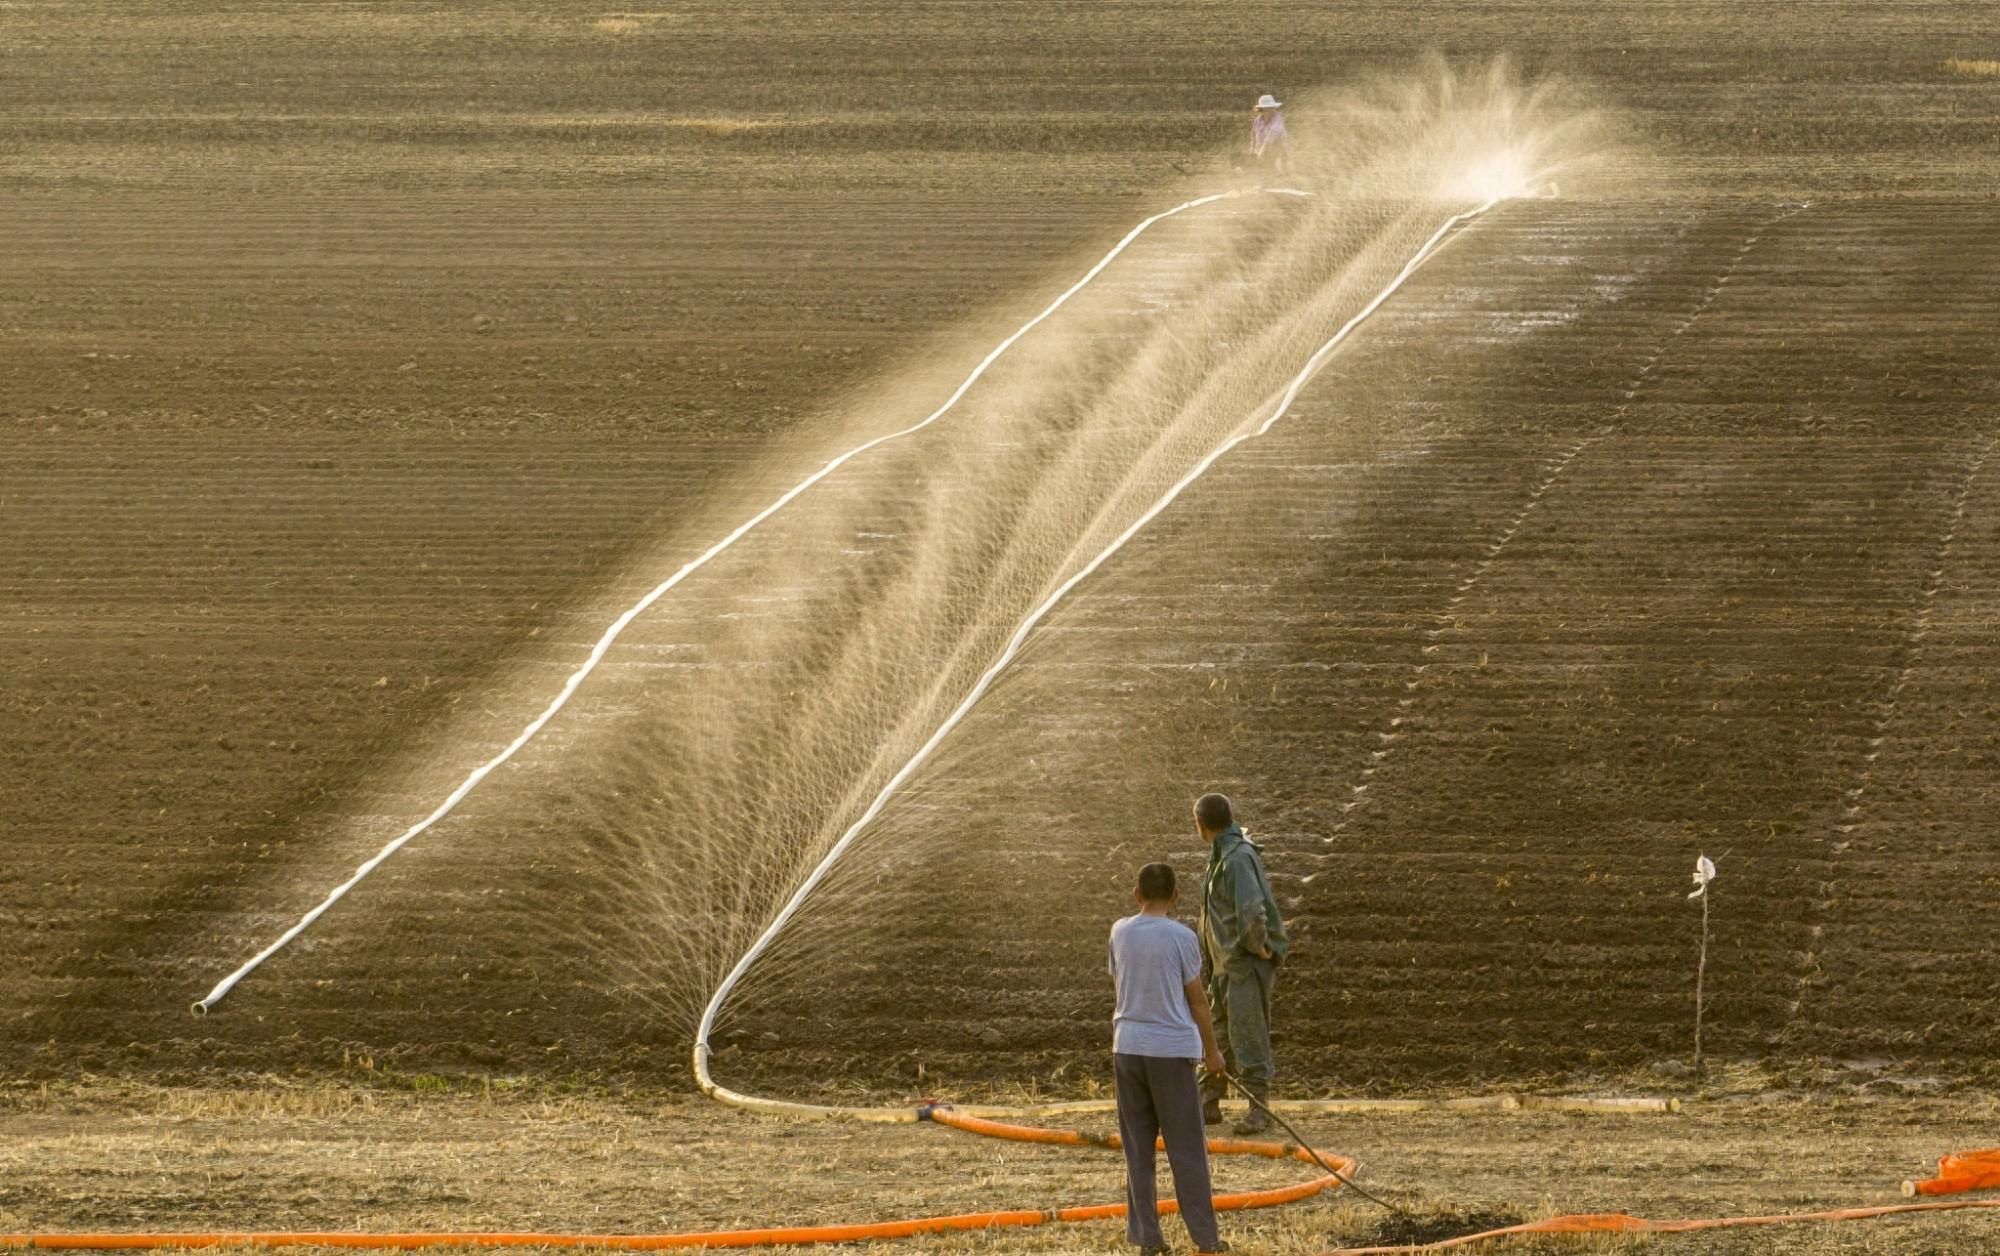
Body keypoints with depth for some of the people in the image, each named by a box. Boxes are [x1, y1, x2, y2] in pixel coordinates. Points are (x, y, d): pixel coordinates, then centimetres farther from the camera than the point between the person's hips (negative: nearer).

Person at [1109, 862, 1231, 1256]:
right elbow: (1197, 1000, -3)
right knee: (1186, 1148, 4)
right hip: (1173, 1050, -4)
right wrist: (1211, 1050, 8)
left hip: (1128, 1047, 4)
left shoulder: (1120, 932, 2)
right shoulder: (1181, 937, -10)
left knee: (1138, 1149, 10)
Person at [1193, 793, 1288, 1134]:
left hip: (1247, 964, -10)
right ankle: (1209, 1104, 24)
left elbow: (1252, 912, -32)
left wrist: (1257, 947, -18)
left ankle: (1259, 1110, -2)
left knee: (1248, 1036, -7)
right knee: (1216, 1034, 15)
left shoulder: (1238, 858, -21)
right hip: (1224, 962, 10)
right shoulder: (1222, 855, 11)